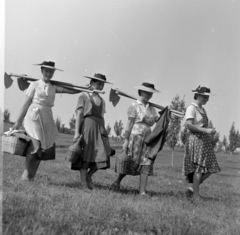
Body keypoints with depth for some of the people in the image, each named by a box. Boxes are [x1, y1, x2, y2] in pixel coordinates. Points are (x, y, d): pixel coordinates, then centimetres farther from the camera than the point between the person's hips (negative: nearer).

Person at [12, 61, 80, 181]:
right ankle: (26, 170, 3)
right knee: (35, 145, -18)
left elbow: (71, 90, 1)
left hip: (47, 119, 4)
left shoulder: (54, 87, 11)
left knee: (43, 149, 1)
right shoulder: (34, 85, 3)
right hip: (34, 116, -3)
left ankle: (31, 176, 13)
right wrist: (18, 121, 5)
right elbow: (26, 103, 4)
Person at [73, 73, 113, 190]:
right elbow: (79, 114, -3)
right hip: (87, 124, -5)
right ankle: (83, 182, 8)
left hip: (99, 127, 5)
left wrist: (103, 131, 13)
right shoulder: (84, 95, 4)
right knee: (85, 155, -2)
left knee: (102, 156, -5)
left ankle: (89, 176, 17)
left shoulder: (102, 100, 20)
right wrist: (77, 131, -11)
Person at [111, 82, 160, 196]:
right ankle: (117, 182, 25)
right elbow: (129, 124, -8)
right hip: (135, 136, -5)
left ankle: (142, 191, -7)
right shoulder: (134, 106, -4)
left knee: (146, 164, -5)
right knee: (130, 162, 1)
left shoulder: (151, 109, 14)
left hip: (147, 138, 5)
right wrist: (126, 140, -12)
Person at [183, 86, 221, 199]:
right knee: (199, 168, -9)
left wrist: (211, 130, 8)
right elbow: (188, 125, -20)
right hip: (196, 140, -9)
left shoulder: (202, 109, 18)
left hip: (205, 141, 9)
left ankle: (192, 188, 15)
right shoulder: (191, 108, -9)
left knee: (210, 168, 5)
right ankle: (196, 196, -2)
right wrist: (205, 130, -21)